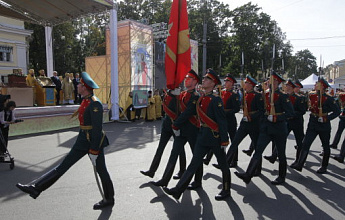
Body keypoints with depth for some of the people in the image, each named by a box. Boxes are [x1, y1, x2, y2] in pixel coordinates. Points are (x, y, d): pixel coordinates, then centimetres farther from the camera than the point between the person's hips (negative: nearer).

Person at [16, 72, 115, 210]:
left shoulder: (95, 104, -21)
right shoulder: (86, 100, 9)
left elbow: (97, 129, -23)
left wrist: (94, 151, -21)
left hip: (94, 141, -9)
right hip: (83, 140, 9)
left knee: (101, 170, 6)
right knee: (64, 165, 10)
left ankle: (109, 200, 24)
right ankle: (36, 188, 15)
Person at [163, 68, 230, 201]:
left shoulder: (216, 100, -15)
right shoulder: (201, 99, 8)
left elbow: (222, 121, -16)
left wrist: (224, 141, -17)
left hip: (215, 137, -7)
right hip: (203, 135, 7)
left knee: (223, 165, 11)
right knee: (194, 163, 7)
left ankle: (226, 191, 28)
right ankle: (178, 190, 9)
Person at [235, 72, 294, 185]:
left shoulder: (282, 96, -10)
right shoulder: (265, 94, 7)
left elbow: (290, 113, -14)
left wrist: (275, 118, -21)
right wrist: (264, 118, 9)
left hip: (279, 128, -4)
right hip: (266, 128, 5)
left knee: (281, 153, 10)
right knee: (258, 150, -5)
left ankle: (281, 177, 27)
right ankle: (248, 175, -10)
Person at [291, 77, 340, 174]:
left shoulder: (328, 99, -11)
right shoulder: (311, 95, 2)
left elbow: (337, 111, -8)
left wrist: (327, 118, -14)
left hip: (324, 125, -3)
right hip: (312, 123, 3)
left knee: (326, 147, 11)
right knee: (305, 144, -5)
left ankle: (324, 167, 26)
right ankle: (299, 164, -5)